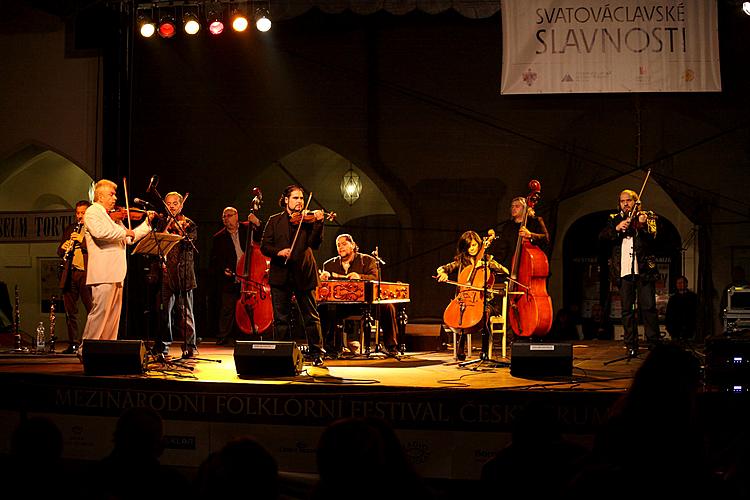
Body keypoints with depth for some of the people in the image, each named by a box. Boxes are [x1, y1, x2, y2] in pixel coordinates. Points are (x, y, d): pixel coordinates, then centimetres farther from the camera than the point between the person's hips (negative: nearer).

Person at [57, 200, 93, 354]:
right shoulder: (69, 230, 20)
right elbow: (60, 252, 17)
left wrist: (82, 240, -21)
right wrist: (63, 248, -6)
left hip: (87, 273, -5)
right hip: (70, 274, 5)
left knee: (92, 311, -5)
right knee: (70, 311, 7)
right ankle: (74, 344, 14)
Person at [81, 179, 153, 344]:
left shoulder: (113, 216, 24)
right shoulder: (93, 212, -3)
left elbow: (130, 239, 29)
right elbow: (100, 232, -23)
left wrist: (147, 223, 23)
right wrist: (124, 231, -13)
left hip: (115, 273, 9)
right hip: (103, 273, -9)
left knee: (114, 314, 8)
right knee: (100, 312, -11)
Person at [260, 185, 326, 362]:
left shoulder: (307, 219, 6)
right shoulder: (275, 221, 10)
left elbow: (314, 244, -8)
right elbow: (264, 246, 4)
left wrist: (318, 223, -21)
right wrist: (278, 252, -16)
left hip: (303, 274, -1)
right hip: (280, 274, 1)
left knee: (311, 317, 2)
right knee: (281, 319, 4)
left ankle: (316, 353, 10)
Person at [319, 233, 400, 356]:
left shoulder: (367, 260, 7)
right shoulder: (330, 264, 15)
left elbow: (375, 278, -10)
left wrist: (360, 277, -31)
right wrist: (324, 277, -18)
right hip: (340, 305, 2)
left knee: (387, 307, -27)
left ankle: (391, 346, -15)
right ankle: (328, 345, -13)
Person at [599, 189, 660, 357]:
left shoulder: (647, 217, 8)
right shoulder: (615, 219, 15)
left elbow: (651, 238, -6)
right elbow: (602, 236, 2)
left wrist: (644, 225, -24)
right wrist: (617, 228, -14)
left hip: (643, 269, -2)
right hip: (624, 270, 2)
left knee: (648, 307, -5)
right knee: (627, 310, 2)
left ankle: (654, 344, 2)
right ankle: (631, 346, 8)